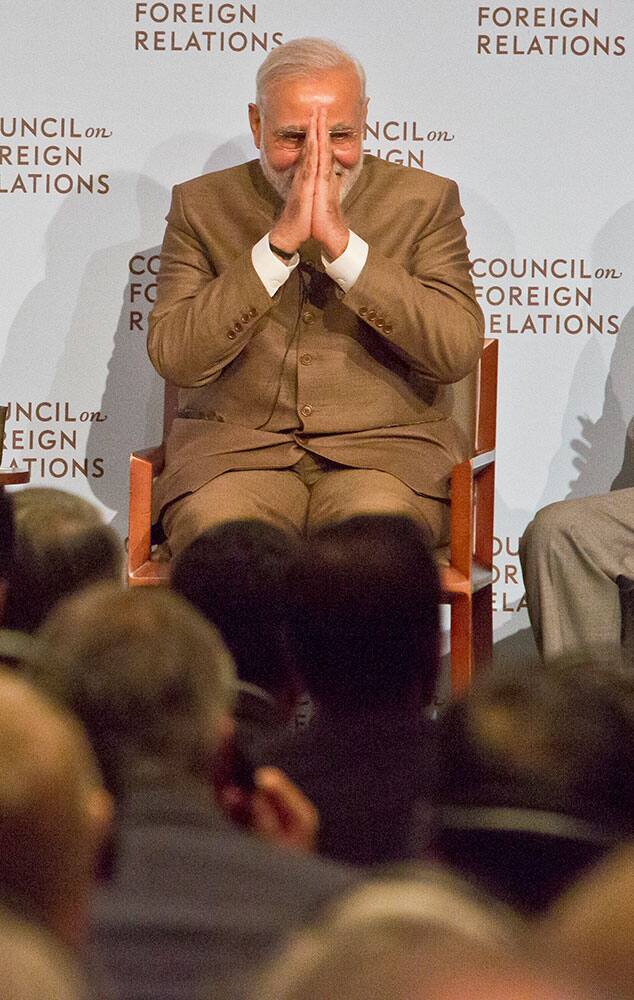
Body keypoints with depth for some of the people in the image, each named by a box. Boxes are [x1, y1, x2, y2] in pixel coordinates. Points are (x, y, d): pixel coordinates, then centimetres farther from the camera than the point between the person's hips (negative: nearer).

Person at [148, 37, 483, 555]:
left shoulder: (424, 201, 8)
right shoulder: (202, 205, 9)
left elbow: (459, 351, -7)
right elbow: (176, 358, -4)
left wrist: (341, 240, -13)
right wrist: (279, 241, -12)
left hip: (386, 450, 0)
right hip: (235, 449, 0)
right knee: (216, 522, -34)